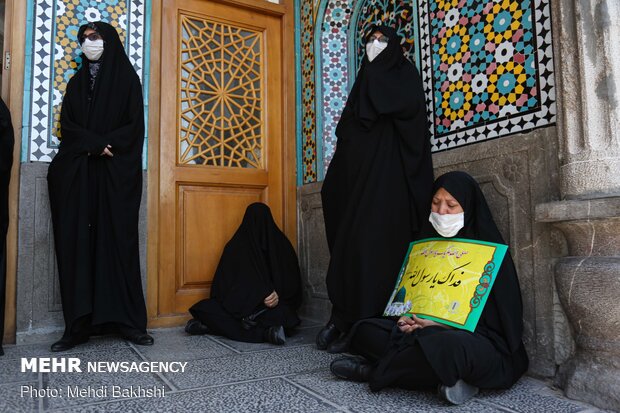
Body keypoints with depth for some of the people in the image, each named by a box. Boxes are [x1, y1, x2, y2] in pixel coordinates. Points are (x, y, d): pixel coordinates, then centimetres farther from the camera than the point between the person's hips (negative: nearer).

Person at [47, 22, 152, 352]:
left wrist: (102, 145, -12)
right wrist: (95, 144, -10)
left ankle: (128, 321, -4)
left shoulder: (127, 79, 9)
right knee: (78, 242, -5)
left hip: (116, 173, -3)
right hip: (78, 173, 4)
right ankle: (78, 324, -2)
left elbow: (135, 126, -2)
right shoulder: (76, 83, 20)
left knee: (119, 240, -7)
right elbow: (66, 125, 8)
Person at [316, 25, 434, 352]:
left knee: (373, 243, -13)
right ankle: (344, 319, 6)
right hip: (356, 172, 7)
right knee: (348, 242, 1)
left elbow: (407, 104, -16)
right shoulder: (367, 81, 25)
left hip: (386, 173, -6)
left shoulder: (405, 74, 8)